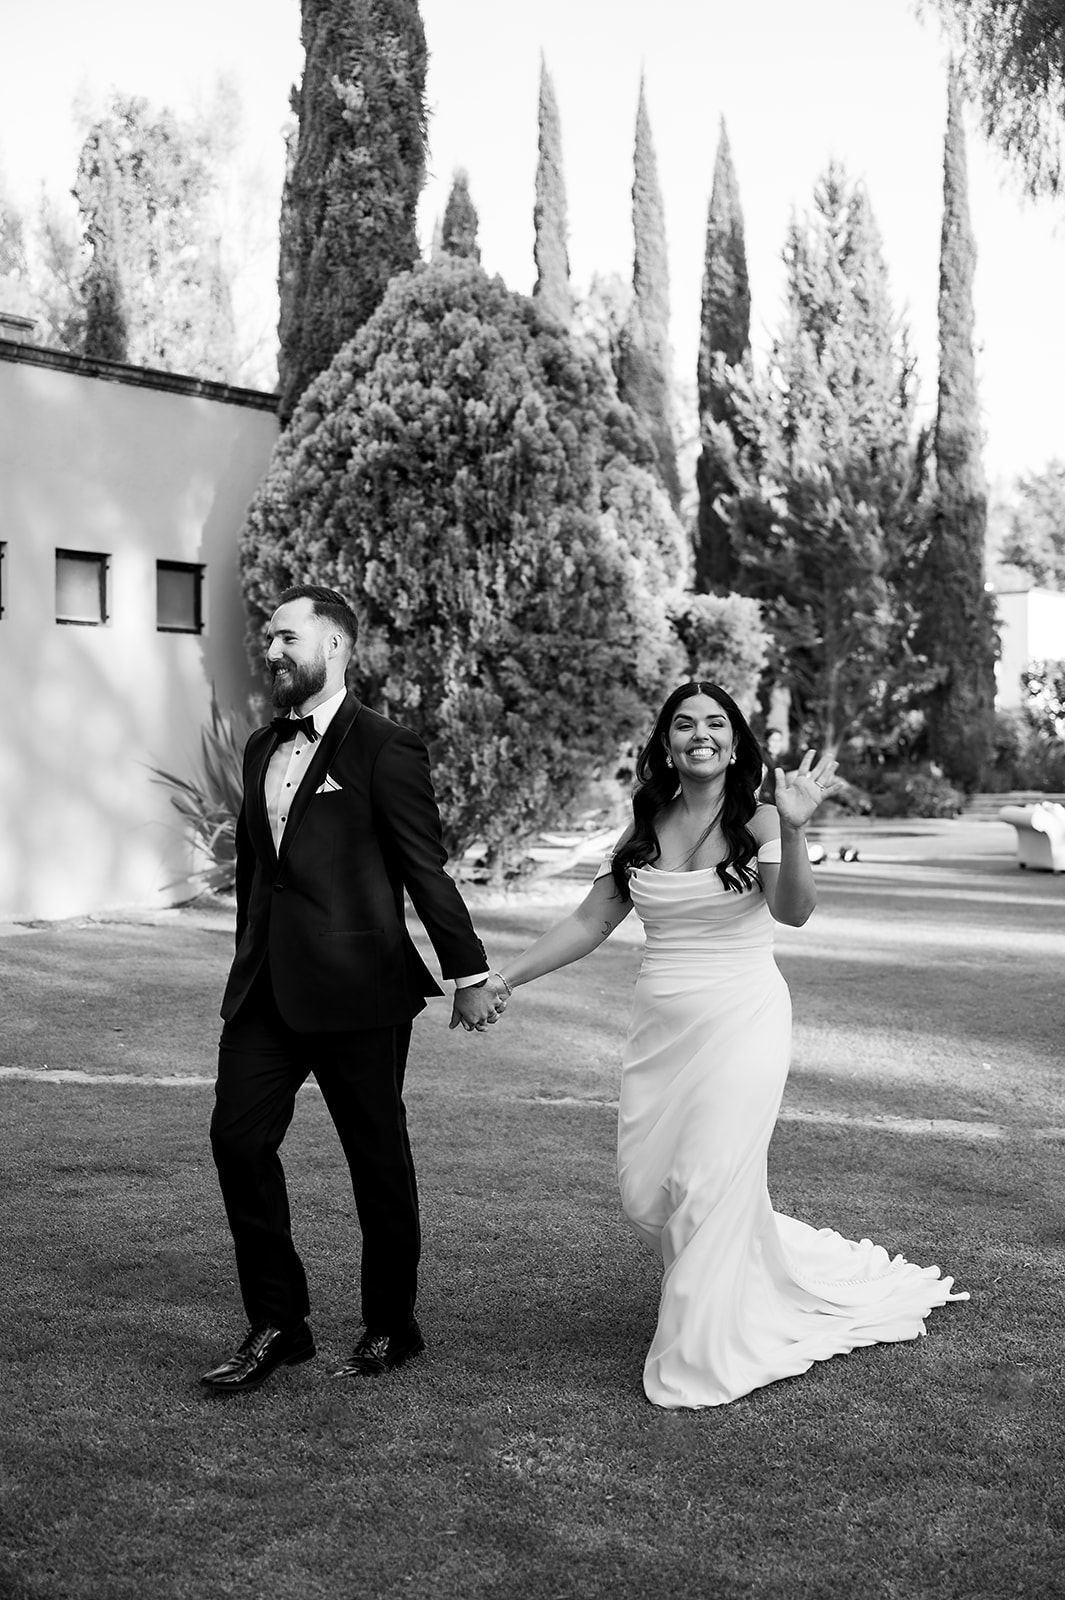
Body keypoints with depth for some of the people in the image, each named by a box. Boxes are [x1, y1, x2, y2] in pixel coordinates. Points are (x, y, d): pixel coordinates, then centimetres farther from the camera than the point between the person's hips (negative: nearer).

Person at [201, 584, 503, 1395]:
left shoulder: (384, 749, -9)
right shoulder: (262, 748, 14)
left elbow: (427, 869, -8)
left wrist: (470, 974, -6)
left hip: (356, 990, -6)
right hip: (267, 987, 7)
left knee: (379, 1158, 6)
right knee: (239, 1140, 1)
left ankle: (391, 1327, 23)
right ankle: (278, 1325, 15)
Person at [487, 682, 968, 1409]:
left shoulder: (758, 823, -7)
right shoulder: (644, 831, 6)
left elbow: (793, 911, -23)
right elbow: (591, 922, 10)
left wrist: (793, 829, -39)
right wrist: (506, 975, 5)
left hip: (742, 1022, -5)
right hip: (661, 1028, 5)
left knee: (711, 1183, -5)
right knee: (647, 1191, 7)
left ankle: (700, 1362, 12)